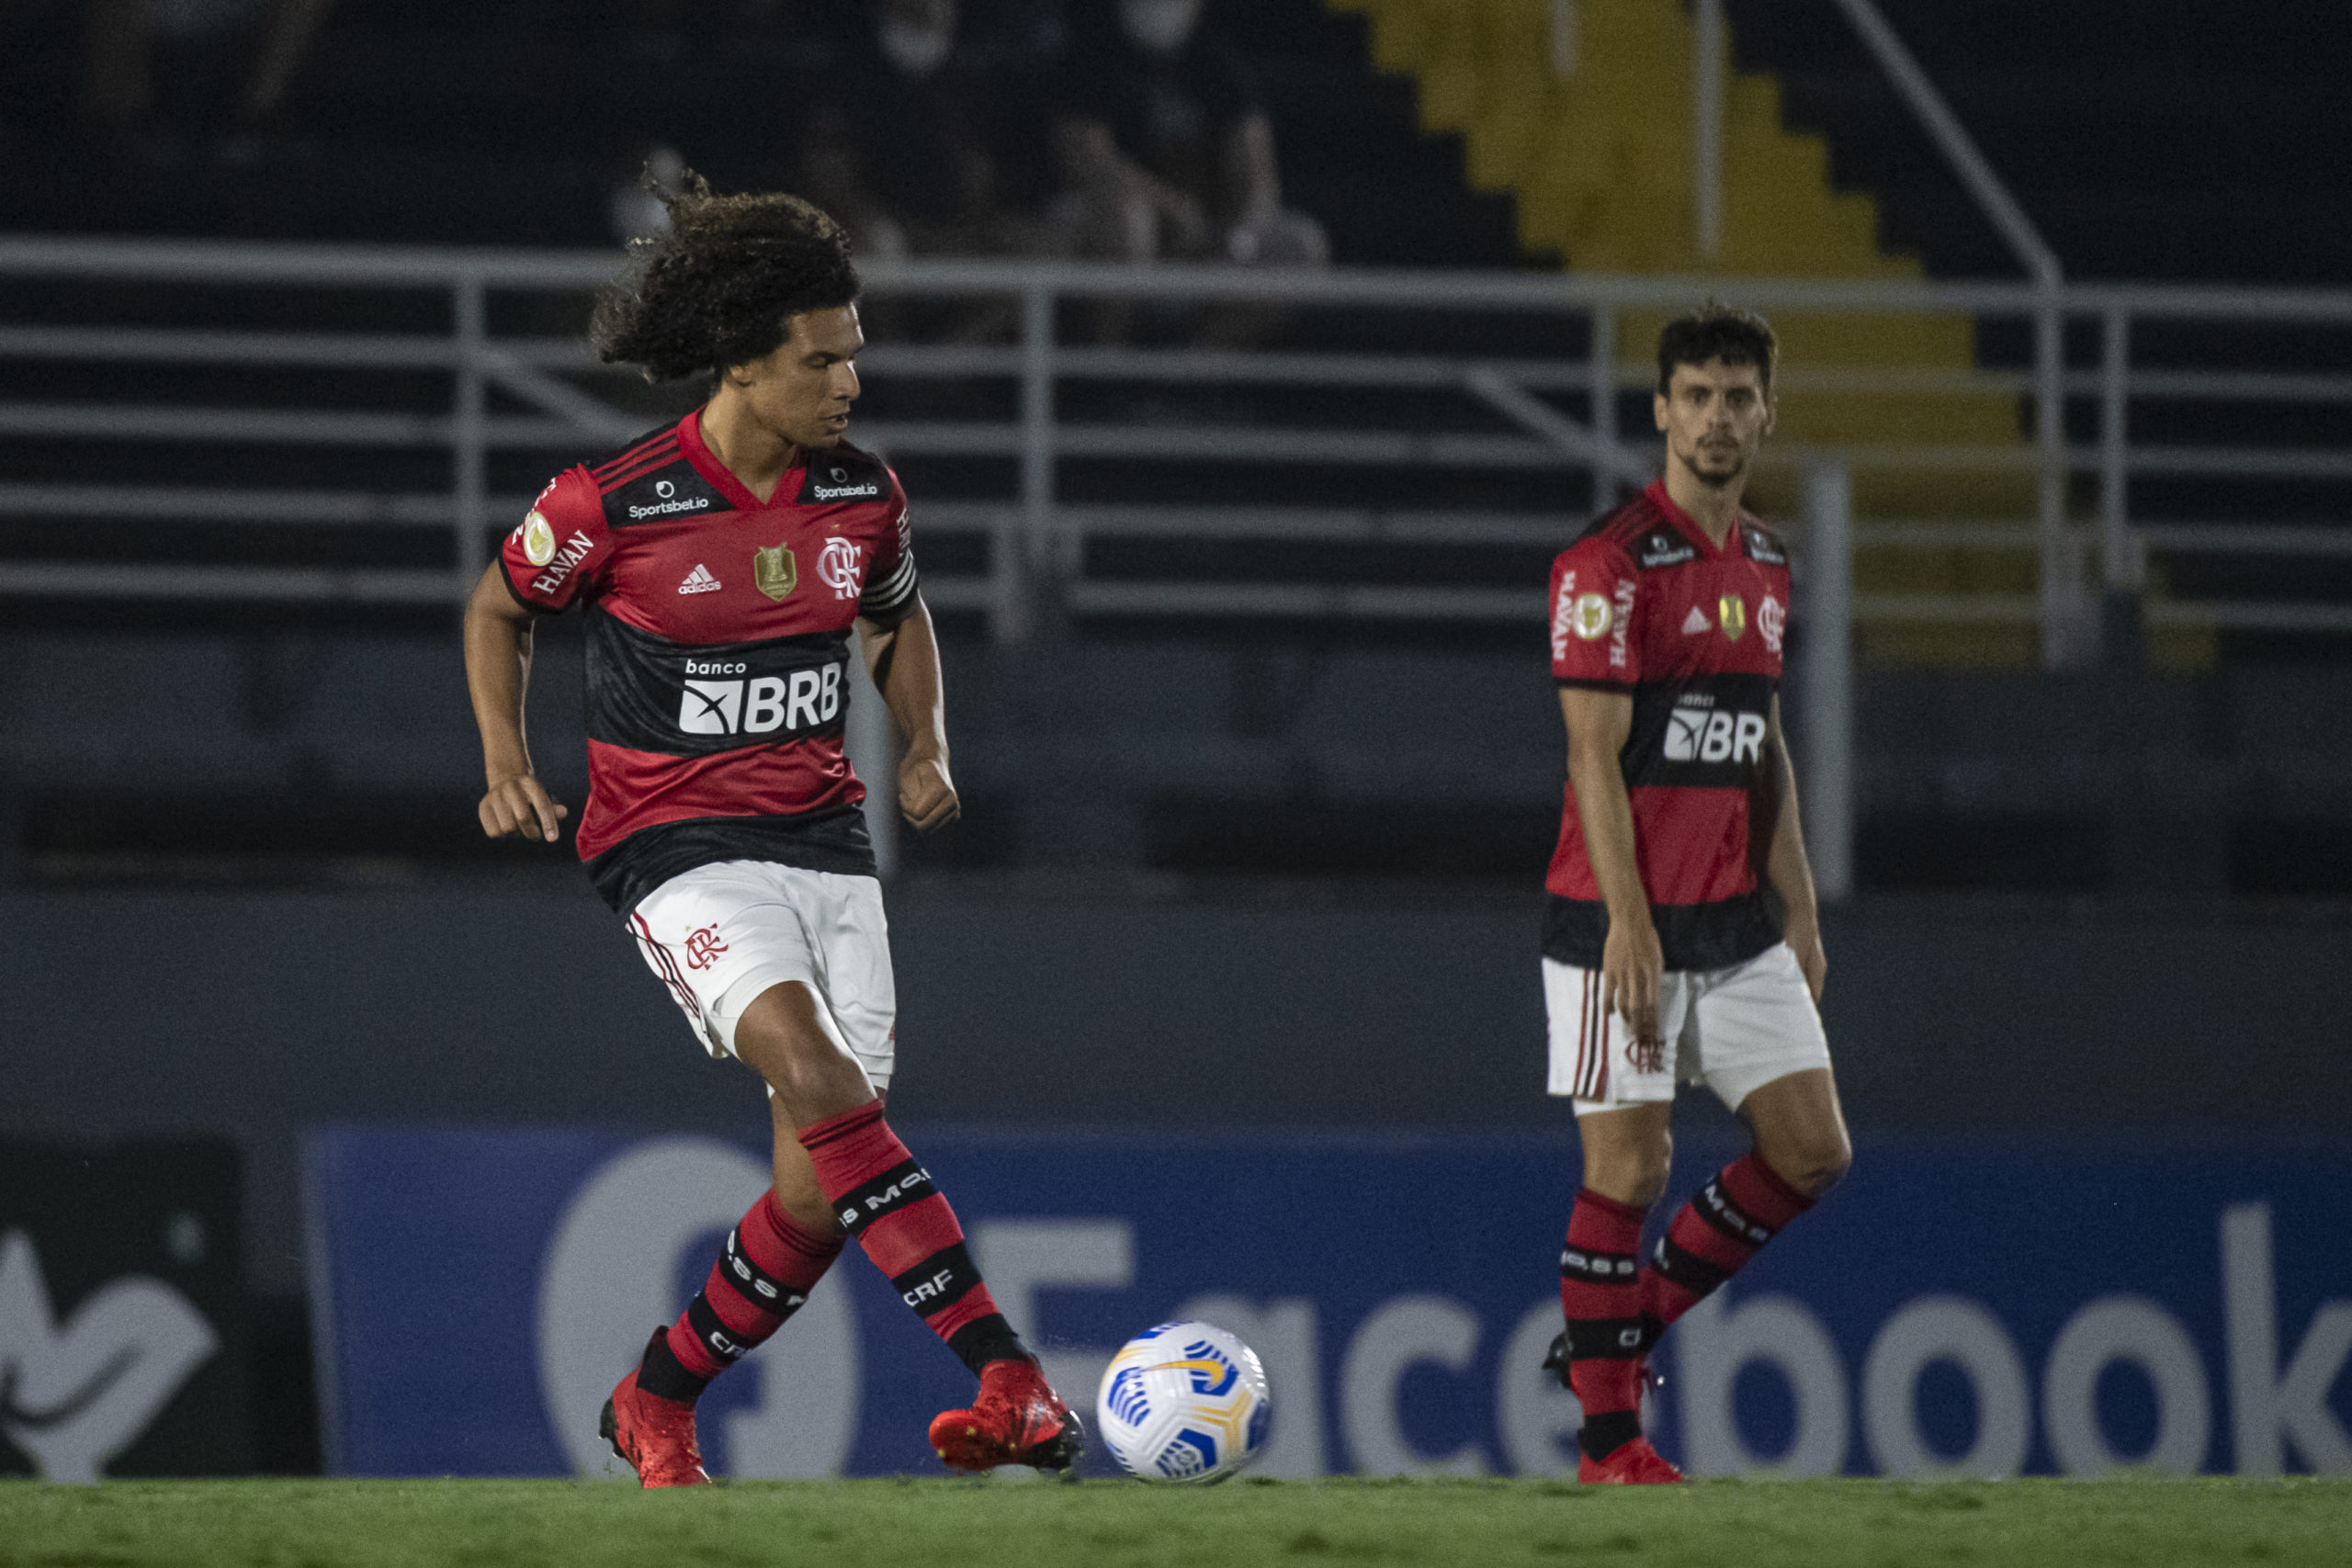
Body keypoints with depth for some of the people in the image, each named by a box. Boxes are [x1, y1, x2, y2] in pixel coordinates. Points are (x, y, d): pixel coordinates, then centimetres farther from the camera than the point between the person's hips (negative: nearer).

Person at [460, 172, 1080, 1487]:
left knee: (822, 1195, -1)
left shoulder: (863, 497, 2)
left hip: (825, 837, 5)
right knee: (820, 1081, -29)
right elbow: (501, 607, 7)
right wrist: (508, 762, -5)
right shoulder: (613, 504, -11)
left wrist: (927, 743, 6)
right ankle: (1011, 1383, -37)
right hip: (678, 844, -5)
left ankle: (658, 1402, 25)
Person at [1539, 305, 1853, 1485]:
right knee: (1628, 1168, -5)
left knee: (1811, 1149, 3)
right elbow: (1594, 754, -15)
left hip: (1738, 924, 7)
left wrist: (1797, 909, 16)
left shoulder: (1764, 564, 13)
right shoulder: (1612, 561, -11)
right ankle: (1609, 1440, 4)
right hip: (1624, 920, -7)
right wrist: (1629, 924, -20)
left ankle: (1634, 1324, 19)